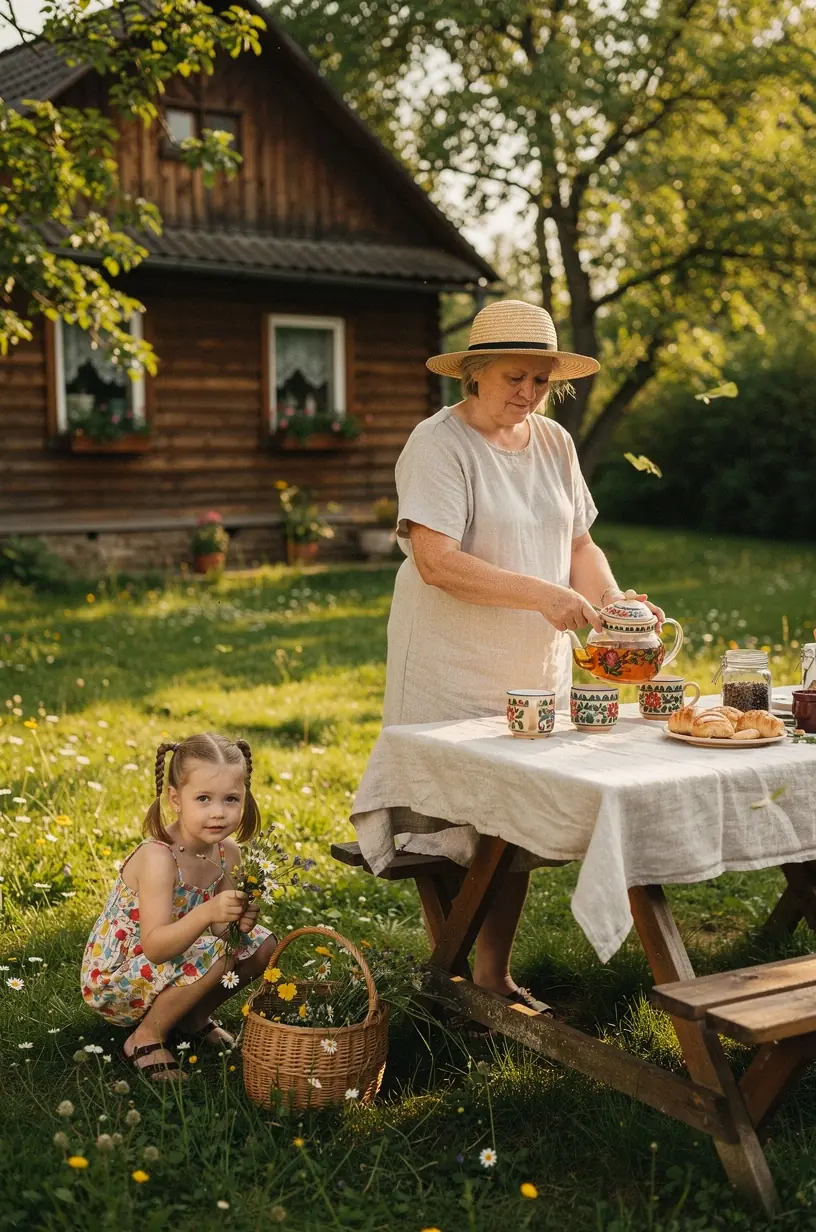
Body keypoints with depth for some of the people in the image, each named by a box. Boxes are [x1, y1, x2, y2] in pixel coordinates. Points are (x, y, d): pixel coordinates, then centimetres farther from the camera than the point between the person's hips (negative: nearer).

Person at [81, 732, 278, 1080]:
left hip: (164, 964, 8)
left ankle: (194, 1019, 15)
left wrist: (238, 920, -26)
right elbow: (154, 947, -35)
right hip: (113, 980, -8)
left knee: (262, 945, 0)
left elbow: (218, 930, -3)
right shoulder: (158, 858, -29)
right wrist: (208, 912, -49)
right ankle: (145, 1039, -9)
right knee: (210, 954, -31)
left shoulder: (228, 852, -6)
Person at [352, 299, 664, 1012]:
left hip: (536, 669, 6)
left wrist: (611, 601, -6)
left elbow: (579, 542, 14)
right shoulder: (439, 444, -11)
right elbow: (436, 560, -21)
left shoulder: (555, 444, 10)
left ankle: (495, 976, 24)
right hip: (451, 672, -6)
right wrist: (542, 595, -26)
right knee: (447, 826, -1)